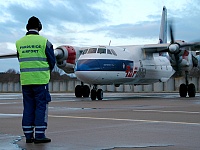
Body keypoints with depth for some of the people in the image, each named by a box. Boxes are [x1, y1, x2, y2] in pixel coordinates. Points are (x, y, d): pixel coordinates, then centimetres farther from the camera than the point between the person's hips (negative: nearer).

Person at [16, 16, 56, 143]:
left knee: (28, 107, 9)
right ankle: (39, 135, 0)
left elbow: (20, 60, 14)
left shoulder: (19, 43, 6)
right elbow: (52, 60, 0)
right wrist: (47, 72, 19)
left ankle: (28, 135, 12)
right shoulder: (44, 41, -6)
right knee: (41, 106, 1)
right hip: (41, 79, -4)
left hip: (25, 79, 4)